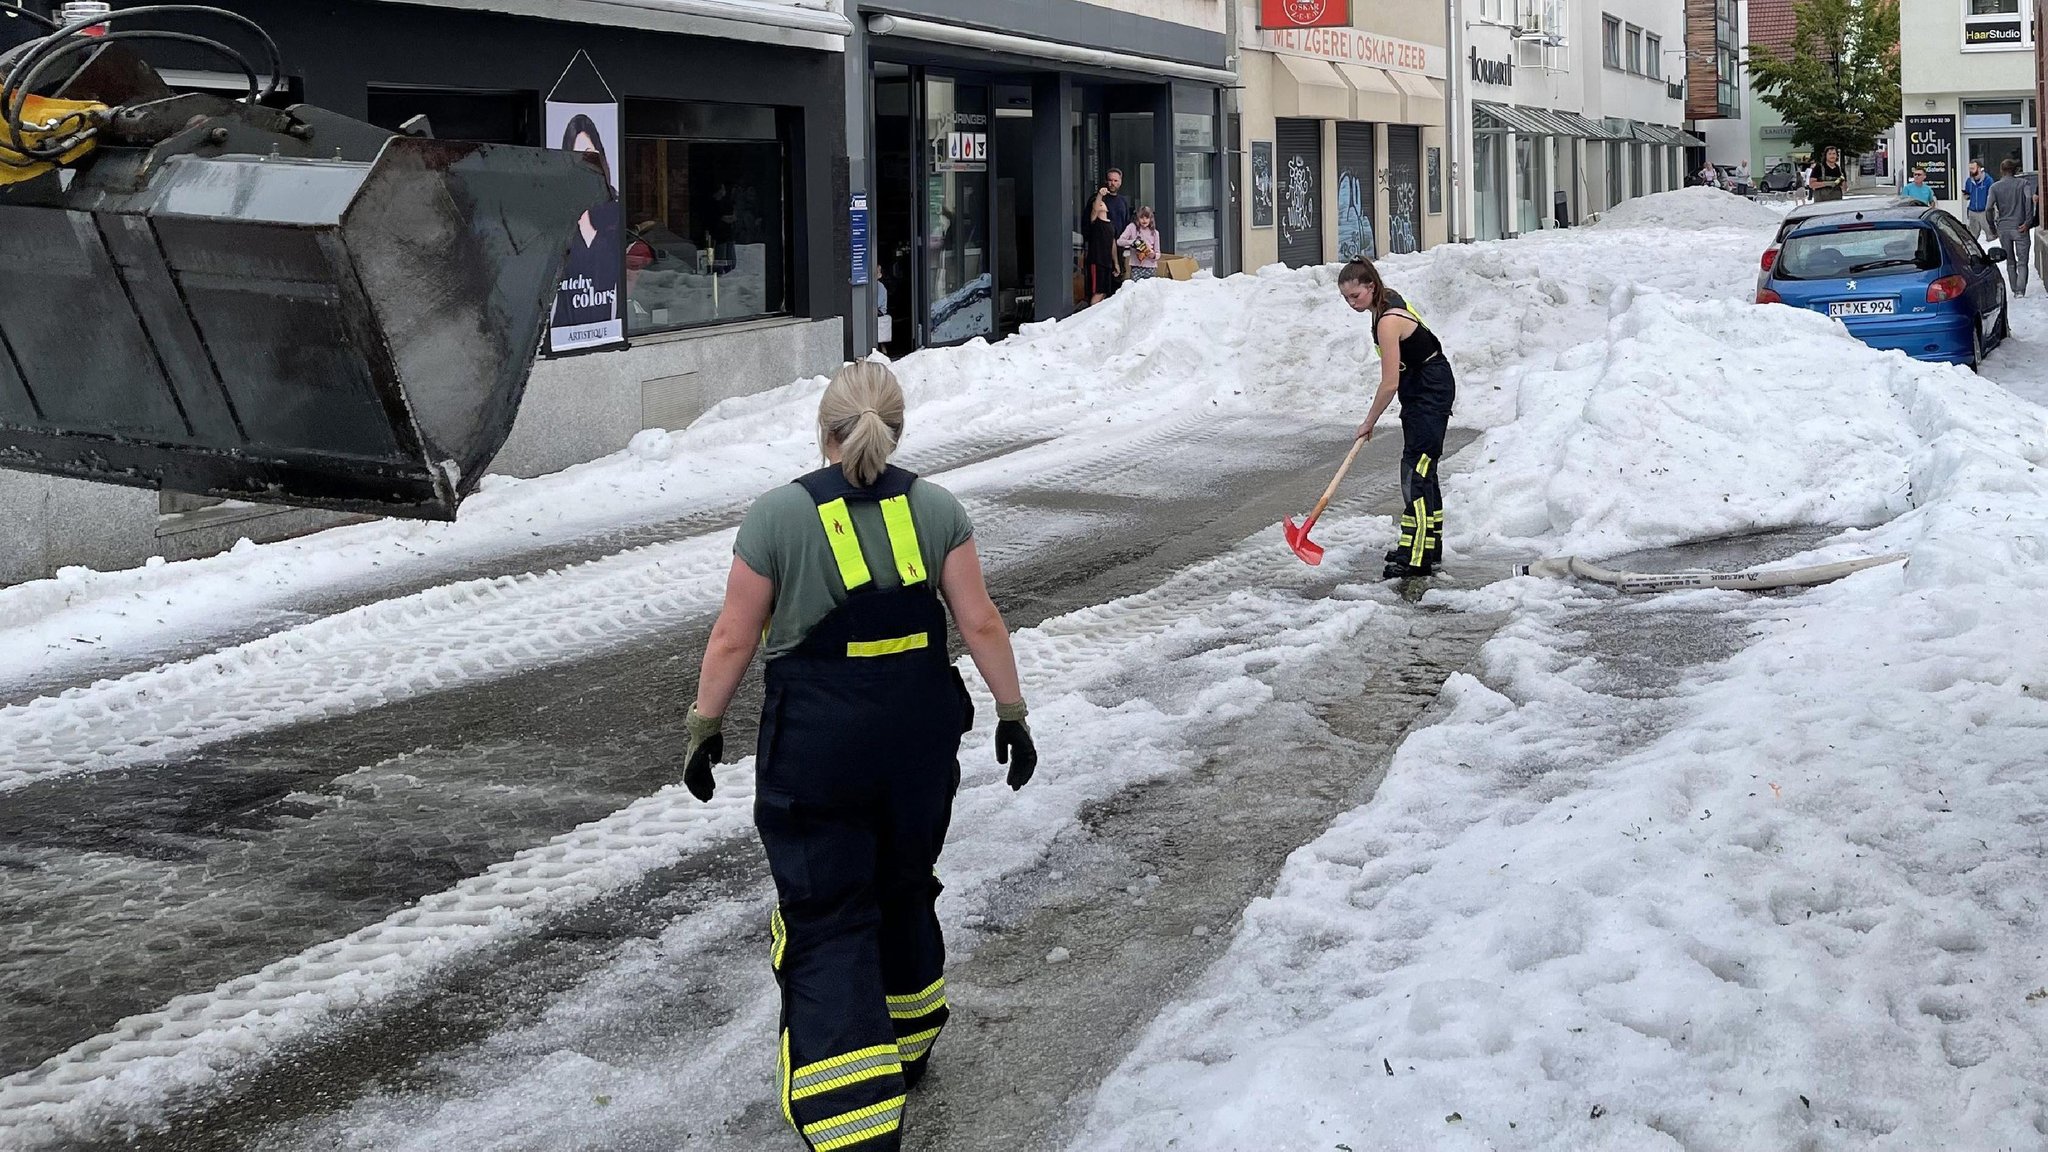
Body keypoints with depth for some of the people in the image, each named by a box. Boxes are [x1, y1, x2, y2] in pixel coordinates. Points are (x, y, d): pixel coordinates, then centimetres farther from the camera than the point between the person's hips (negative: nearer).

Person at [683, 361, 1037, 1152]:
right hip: (919, 738, 4)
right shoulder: (936, 509, -1)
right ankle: (908, 1046, 44)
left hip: (814, 745, -3)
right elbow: (980, 624, -2)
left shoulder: (777, 515, -8)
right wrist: (1011, 714, 7)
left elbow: (734, 638, -5)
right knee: (903, 891, 24)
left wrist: (706, 726, 6)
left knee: (828, 923, 0)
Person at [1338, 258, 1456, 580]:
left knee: (1416, 471, -15)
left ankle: (1416, 558, -18)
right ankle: (1429, 546, 26)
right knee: (1423, 469, 16)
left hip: (1431, 391, -10)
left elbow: (1390, 384, -24)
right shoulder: (1388, 298, 2)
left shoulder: (1388, 322, -27)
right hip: (1422, 388, 10)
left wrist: (1369, 422, -12)